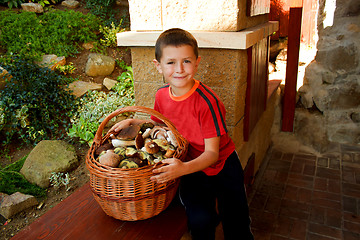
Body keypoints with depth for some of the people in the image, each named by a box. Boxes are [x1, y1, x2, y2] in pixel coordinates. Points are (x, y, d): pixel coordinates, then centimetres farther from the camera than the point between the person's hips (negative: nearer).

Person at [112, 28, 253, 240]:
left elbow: (212, 153, -24)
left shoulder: (206, 101, -25)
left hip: (222, 167, -2)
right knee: (199, 221, -19)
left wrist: (183, 168, -40)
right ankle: (212, 210, 11)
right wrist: (132, 122, -1)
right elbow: (158, 123, 14)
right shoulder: (162, 95, -8)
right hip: (191, 168, 3)